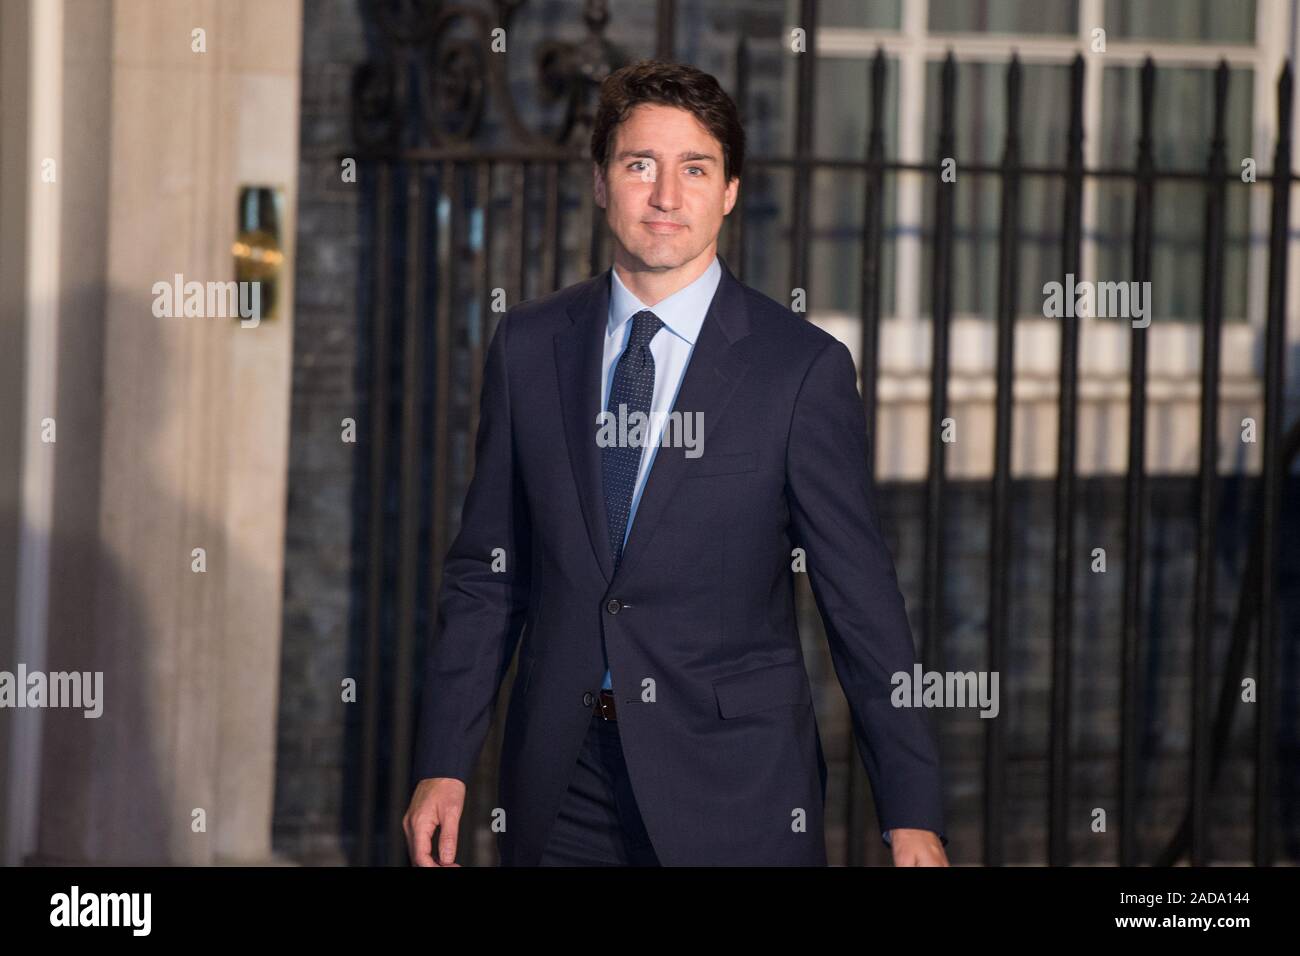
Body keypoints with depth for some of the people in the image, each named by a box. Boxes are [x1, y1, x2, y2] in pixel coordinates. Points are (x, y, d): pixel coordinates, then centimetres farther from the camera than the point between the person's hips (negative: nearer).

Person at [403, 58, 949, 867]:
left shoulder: (804, 368, -5)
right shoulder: (528, 346, 6)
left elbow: (862, 597, -4)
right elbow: (485, 574, 9)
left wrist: (913, 815, -7)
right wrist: (443, 767, 3)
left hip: (735, 791, -3)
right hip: (560, 792, 3)